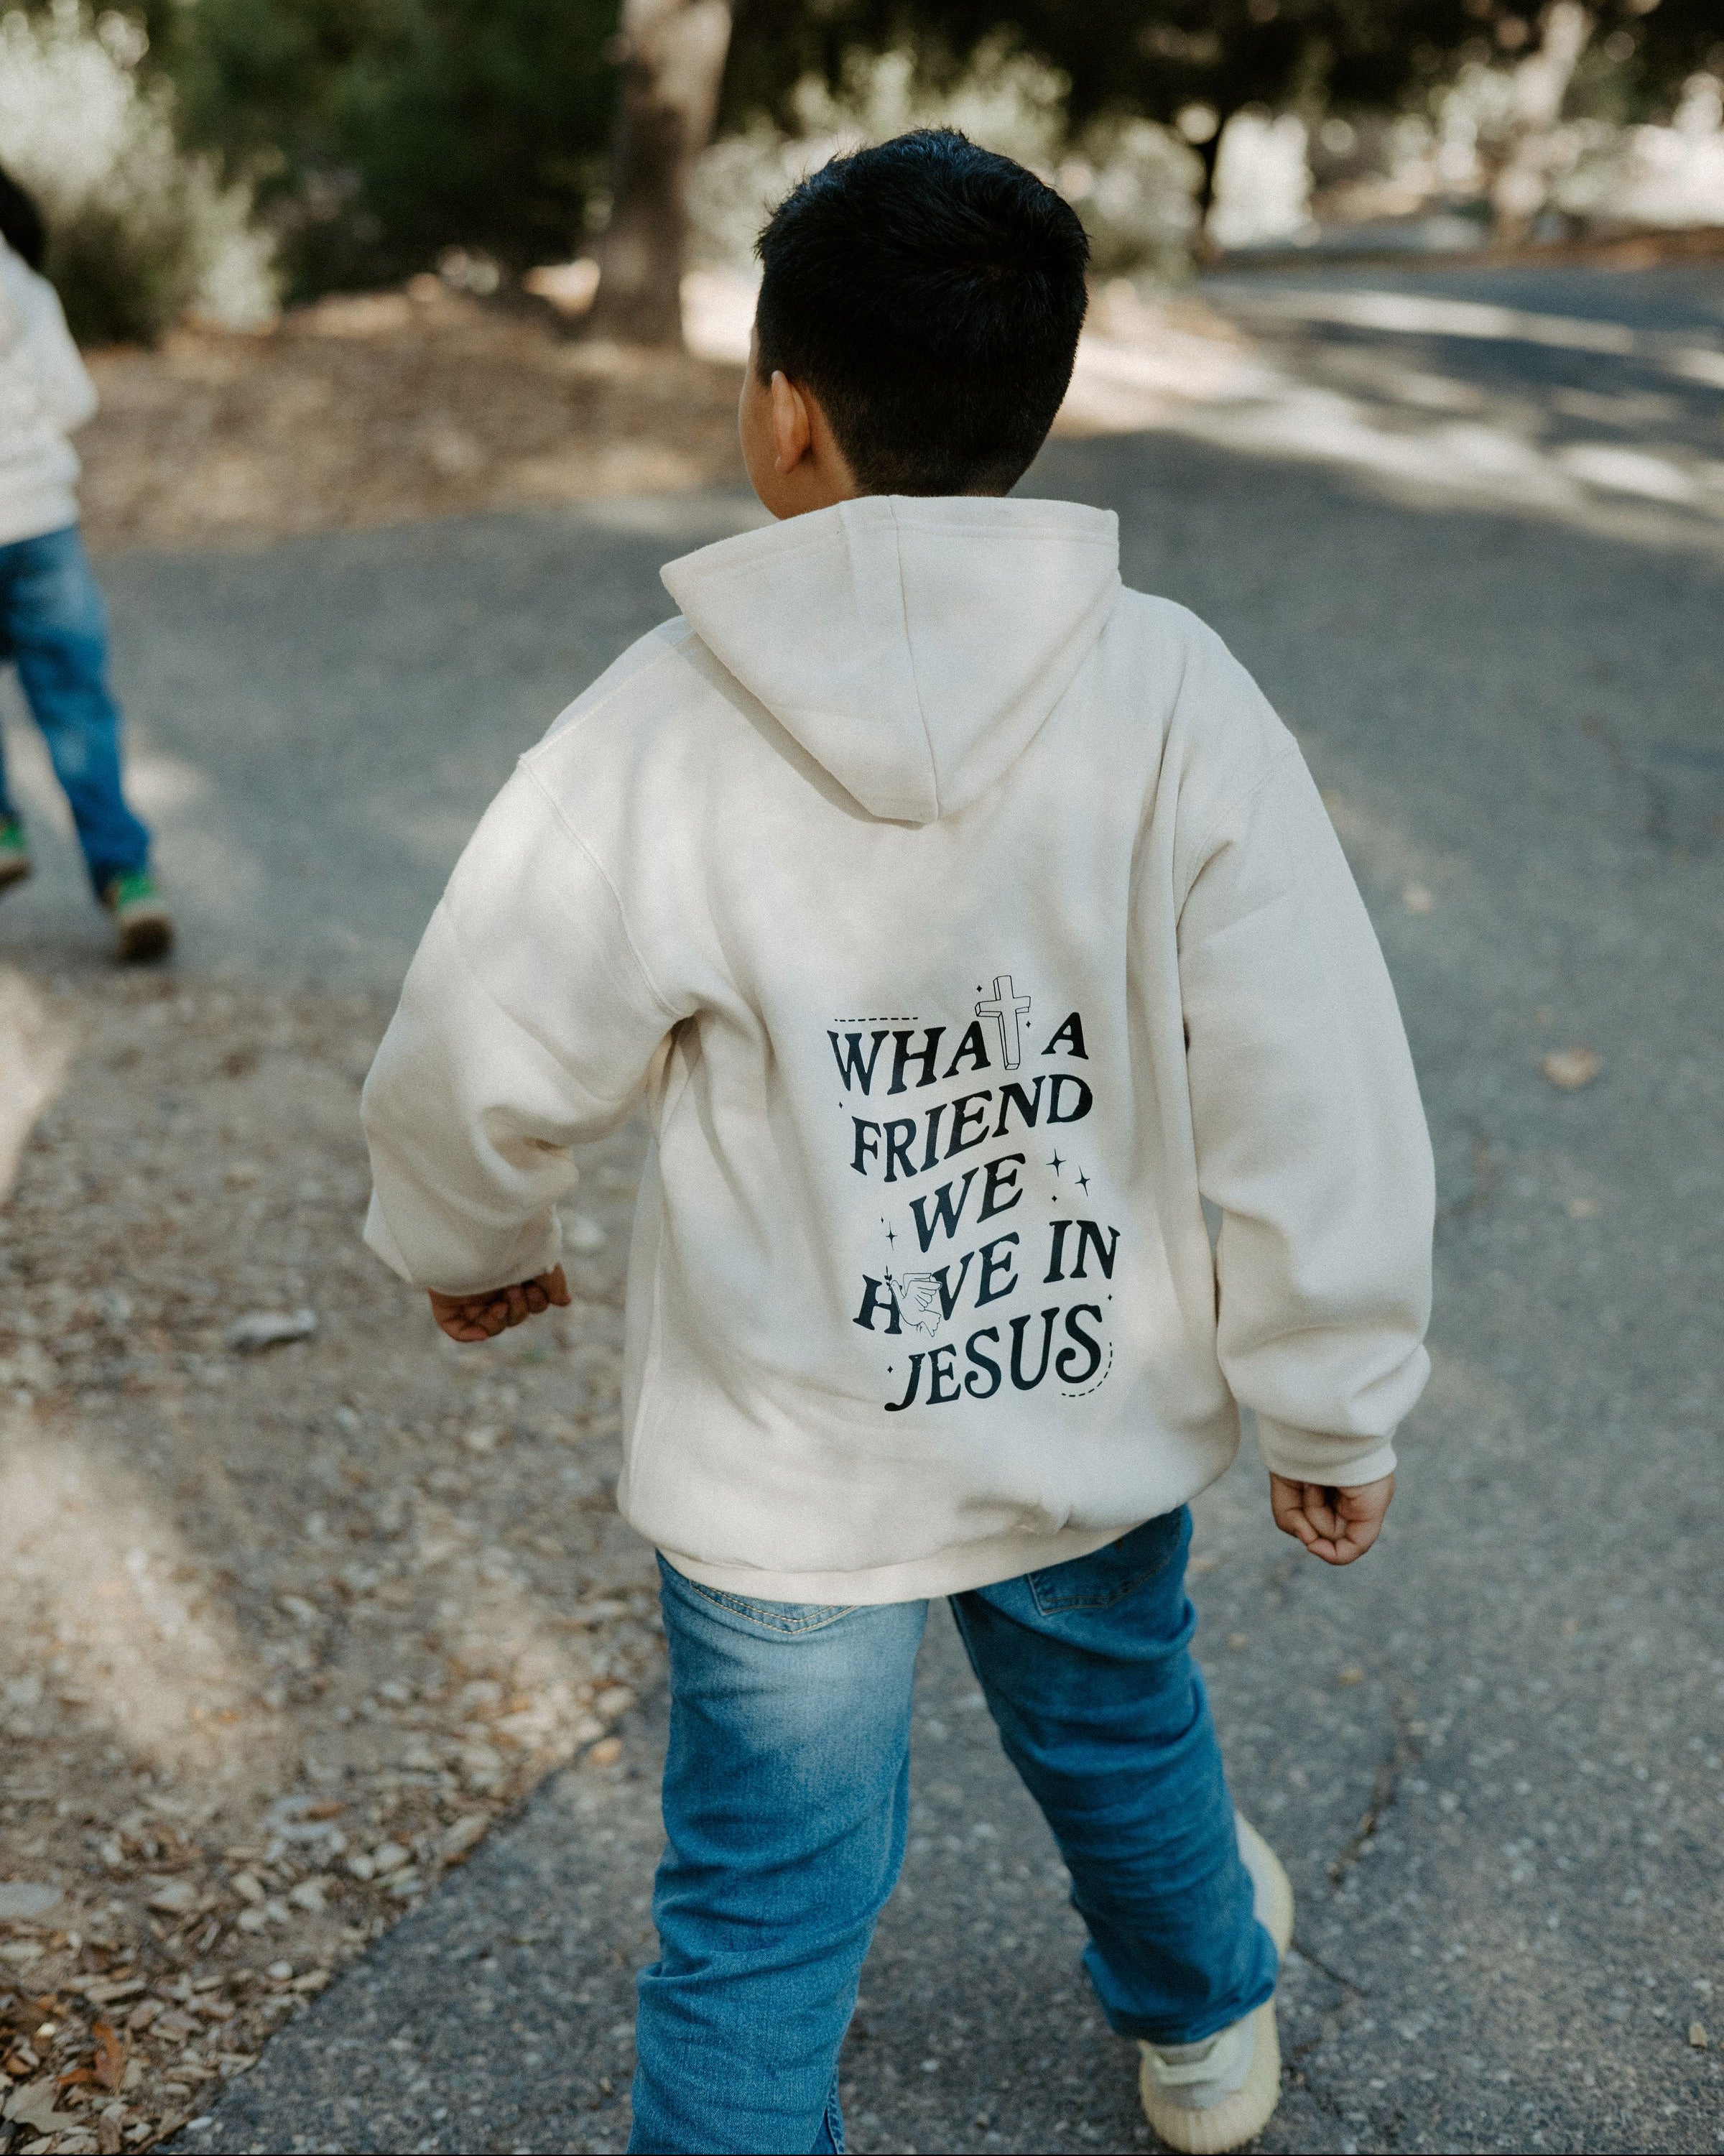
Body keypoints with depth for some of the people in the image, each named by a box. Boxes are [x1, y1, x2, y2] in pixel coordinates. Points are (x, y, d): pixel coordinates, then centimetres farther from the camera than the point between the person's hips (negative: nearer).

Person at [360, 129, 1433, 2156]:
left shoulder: (663, 726, -21)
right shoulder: (1176, 699, -18)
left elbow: (478, 1065, -10)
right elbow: (1317, 1100, -15)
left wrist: (471, 1243, 13)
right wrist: (1336, 1407, 0)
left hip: (786, 1475, -3)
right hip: (1101, 1422, 3)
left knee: (763, 1904, 15)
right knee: (1121, 1734, 31)